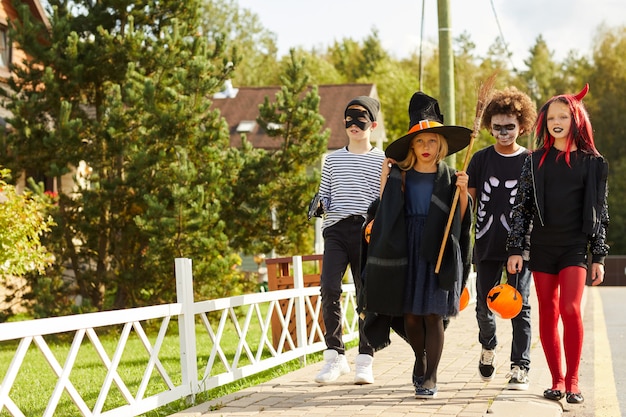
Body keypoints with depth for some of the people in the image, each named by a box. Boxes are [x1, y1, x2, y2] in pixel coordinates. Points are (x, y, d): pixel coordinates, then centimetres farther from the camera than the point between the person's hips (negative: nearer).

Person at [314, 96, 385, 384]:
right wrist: (319, 204, -2)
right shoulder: (333, 159, 17)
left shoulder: (382, 161, 9)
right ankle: (334, 355, -4)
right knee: (329, 288, -15)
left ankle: (365, 361, 8)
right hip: (336, 230, 2)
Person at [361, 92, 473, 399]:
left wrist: (462, 192, -10)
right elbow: (384, 212, 1)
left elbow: (461, 220, 3)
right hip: (406, 251, 1)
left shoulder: (449, 177, 5)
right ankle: (420, 358, 32)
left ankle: (430, 377, 4)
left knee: (433, 315, -5)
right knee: (410, 314, 3)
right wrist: (384, 181, -2)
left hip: (438, 253, -1)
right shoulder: (400, 175, 6)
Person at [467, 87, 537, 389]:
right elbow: (468, 201, 9)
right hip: (487, 245, 2)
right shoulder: (481, 159, 7)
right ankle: (488, 346, 36)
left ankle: (520, 367, 0)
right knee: (484, 305, 7)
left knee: (519, 306, -4)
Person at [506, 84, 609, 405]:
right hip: (542, 246, 2)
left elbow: (599, 212, 5)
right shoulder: (536, 161, 7)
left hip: (575, 246, -2)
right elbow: (522, 207, 6)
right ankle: (557, 381, 13)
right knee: (547, 315, 4)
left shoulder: (592, 162, 4)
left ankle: (573, 382, -9)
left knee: (570, 309, -17)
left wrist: (599, 257, 2)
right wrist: (515, 249, 0)